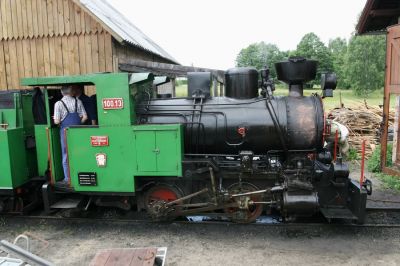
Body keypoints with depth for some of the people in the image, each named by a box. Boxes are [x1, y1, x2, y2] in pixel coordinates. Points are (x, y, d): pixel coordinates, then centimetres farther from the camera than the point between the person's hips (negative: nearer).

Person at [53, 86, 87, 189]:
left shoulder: (59, 104, -6)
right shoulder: (78, 101, 2)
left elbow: (57, 121, -11)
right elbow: (85, 117, 1)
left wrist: (61, 121, 11)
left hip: (65, 131, -3)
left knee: (66, 156, 6)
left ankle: (68, 179, 10)